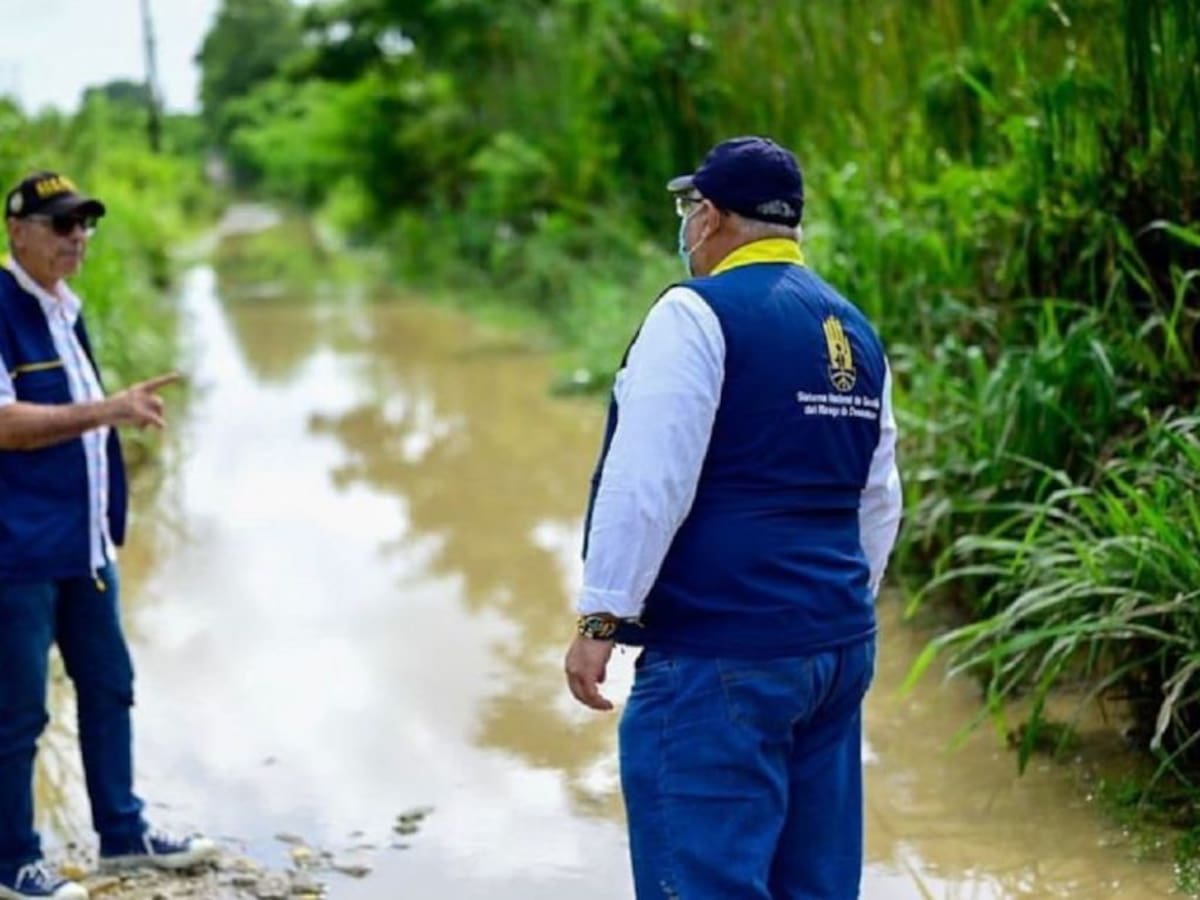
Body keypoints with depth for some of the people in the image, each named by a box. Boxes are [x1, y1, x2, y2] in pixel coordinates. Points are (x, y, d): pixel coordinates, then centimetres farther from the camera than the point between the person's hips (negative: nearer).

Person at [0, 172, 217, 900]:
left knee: (108, 686, 16)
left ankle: (123, 832, 29)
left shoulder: (65, 308, 14)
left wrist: (118, 411, 11)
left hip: (83, 541, 9)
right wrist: (106, 410, -25)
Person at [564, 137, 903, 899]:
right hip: (840, 648, 8)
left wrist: (601, 617, -11)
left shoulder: (700, 314, -9)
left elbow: (647, 483, -16)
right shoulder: (855, 331, 14)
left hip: (720, 660, -8)